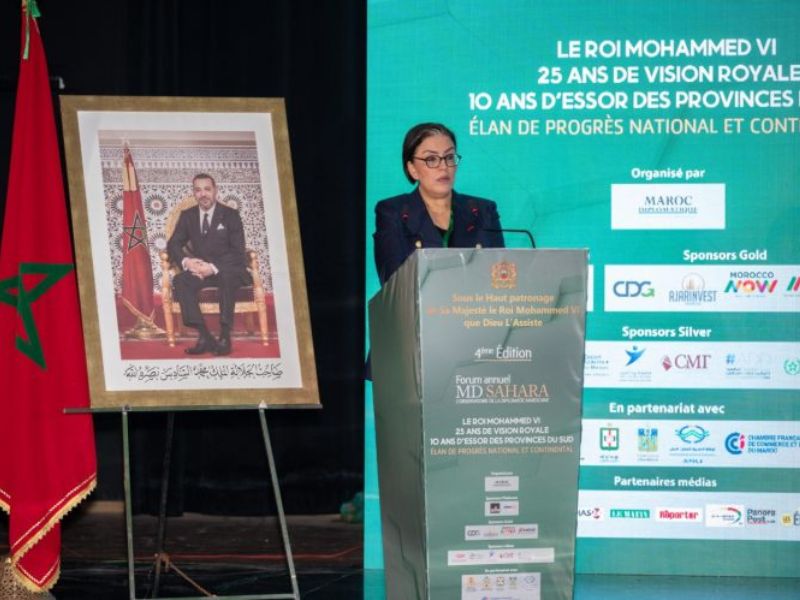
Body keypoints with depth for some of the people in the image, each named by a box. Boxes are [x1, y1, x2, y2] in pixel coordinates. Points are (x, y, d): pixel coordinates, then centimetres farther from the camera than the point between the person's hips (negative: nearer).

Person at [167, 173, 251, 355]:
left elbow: (238, 252, -8)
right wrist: (186, 261, -17)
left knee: (227, 278, -39)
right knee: (180, 281, -28)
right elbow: (173, 245, 6)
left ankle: (225, 337, -37)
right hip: (200, 269, 3)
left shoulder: (230, 215, -1)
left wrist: (214, 267, -23)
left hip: (227, 270, -3)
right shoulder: (187, 216, 10)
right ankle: (204, 337, -34)